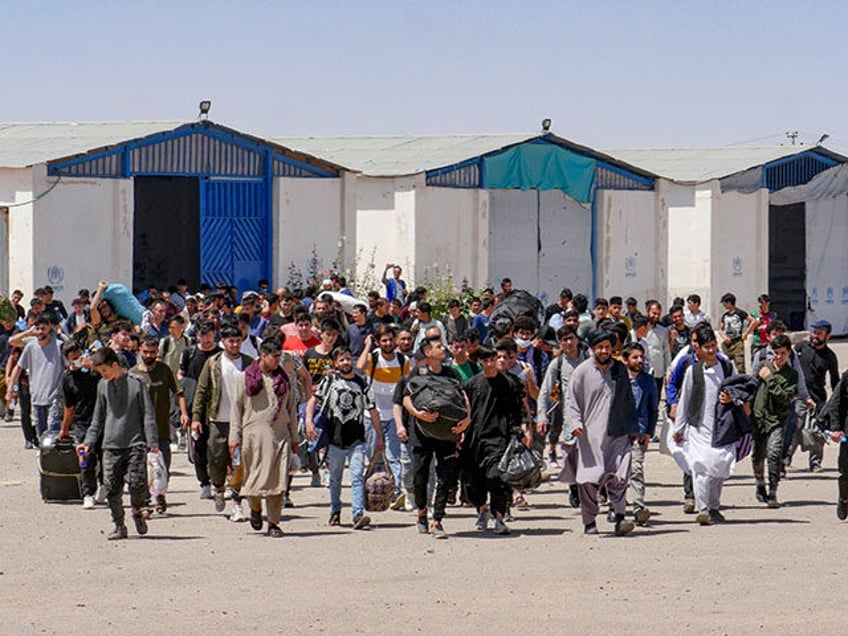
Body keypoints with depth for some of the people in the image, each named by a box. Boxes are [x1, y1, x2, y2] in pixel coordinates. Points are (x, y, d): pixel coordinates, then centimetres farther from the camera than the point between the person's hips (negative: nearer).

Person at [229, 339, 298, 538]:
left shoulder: (285, 379, 12)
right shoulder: (245, 378, 3)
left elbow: (291, 409, 17)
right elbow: (236, 407, 4)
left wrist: (294, 437, 15)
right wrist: (234, 436, -1)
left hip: (280, 434, 2)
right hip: (254, 433, -2)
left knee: (278, 479, -3)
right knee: (256, 476, 1)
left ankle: (273, 523, 4)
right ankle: (255, 508, 31)